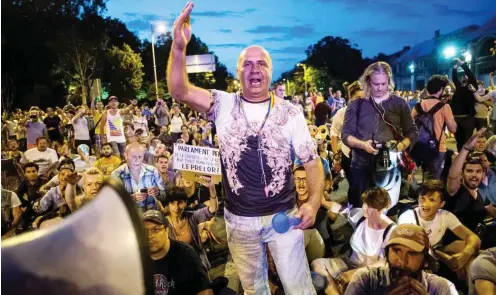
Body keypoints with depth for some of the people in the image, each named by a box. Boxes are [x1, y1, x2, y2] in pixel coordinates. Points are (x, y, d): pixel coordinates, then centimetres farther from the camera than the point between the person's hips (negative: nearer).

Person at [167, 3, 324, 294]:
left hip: (283, 215, -1)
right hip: (239, 219, 2)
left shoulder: (290, 113, -6)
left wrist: (314, 202, -17)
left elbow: (312, 161, -3)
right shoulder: (224, 105, -4)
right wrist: (179, 47, -32)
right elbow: (180, 91, -17)